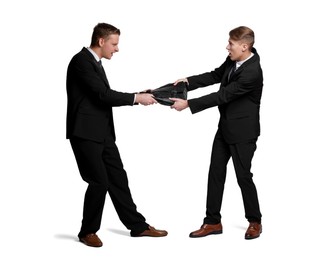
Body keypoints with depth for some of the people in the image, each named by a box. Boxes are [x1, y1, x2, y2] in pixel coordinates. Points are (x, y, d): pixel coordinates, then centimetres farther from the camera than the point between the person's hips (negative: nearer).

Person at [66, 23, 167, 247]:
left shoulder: (94, 63, 16)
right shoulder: (81, 61, -15)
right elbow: (103, 94, -21)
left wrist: (136, 98, 7)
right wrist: (136, 98, -13)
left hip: (102, 133, 9)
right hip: (86, 133, -9)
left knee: (118, 178, 11)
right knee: (99, 182, -6)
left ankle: (138, 225, 18)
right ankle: (88, 231, 11)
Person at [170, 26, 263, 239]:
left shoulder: (252, 72, -27)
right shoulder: (233, 60, -1)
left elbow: (222, 96, -27)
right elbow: (215, 76, 12)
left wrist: (188, 104, -25)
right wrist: (188, 82, -3)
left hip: (243, 130, -8)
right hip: (225, 127, 9)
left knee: (243, 176, 2)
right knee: (216, 173, 9)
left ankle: (255, 222, 21)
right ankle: (213, 222, 17)